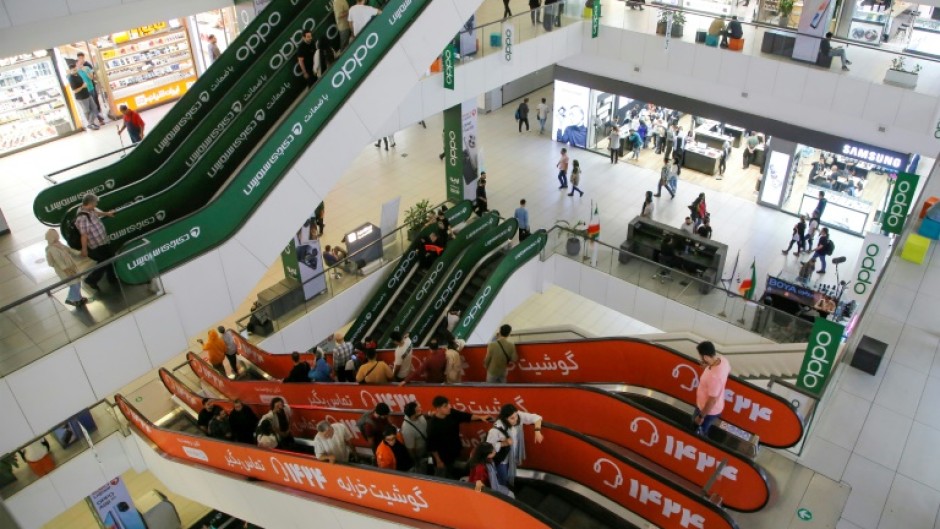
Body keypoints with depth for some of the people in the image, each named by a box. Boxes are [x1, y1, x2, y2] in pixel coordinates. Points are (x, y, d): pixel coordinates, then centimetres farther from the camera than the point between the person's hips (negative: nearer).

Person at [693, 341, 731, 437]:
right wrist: (708, 366, 1)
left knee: (699, 434, 19)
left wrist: (701, 416, -18)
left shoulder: (714, 376, -43)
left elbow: (712, 400, -31)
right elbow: (728, 371, 9)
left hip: (709, 410, -8)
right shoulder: (722, 359, -17)